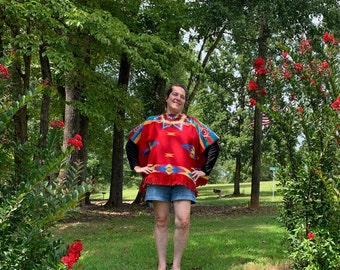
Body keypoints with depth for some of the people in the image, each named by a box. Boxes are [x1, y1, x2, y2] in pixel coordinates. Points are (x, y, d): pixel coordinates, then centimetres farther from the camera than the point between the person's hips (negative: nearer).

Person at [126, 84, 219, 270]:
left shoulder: (193, 124, 11)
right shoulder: (152, 123, 13)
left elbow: (213, 146, 13)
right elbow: (131, 144, 21)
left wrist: (205, 171, 7)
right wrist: (136, 166, 12)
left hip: (184, 179, -1)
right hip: (157, 178, 1)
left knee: (183, 221, -12)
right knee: (161, 221, 2)